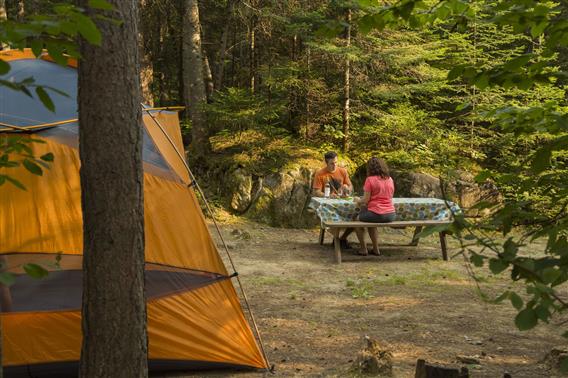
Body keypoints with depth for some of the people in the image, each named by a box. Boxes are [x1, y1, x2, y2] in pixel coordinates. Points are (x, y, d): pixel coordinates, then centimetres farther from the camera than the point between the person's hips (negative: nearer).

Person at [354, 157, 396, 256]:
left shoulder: (370, 179, -9)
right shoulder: (390, 179, 8)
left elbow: (366, 200, -10)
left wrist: (358, 201, 12)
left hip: (376, 214, -6)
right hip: (391, 215, 6)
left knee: (358, 218, 24)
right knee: (371, 222, 35)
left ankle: (363, 248, 23)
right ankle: (375, 248, 33)